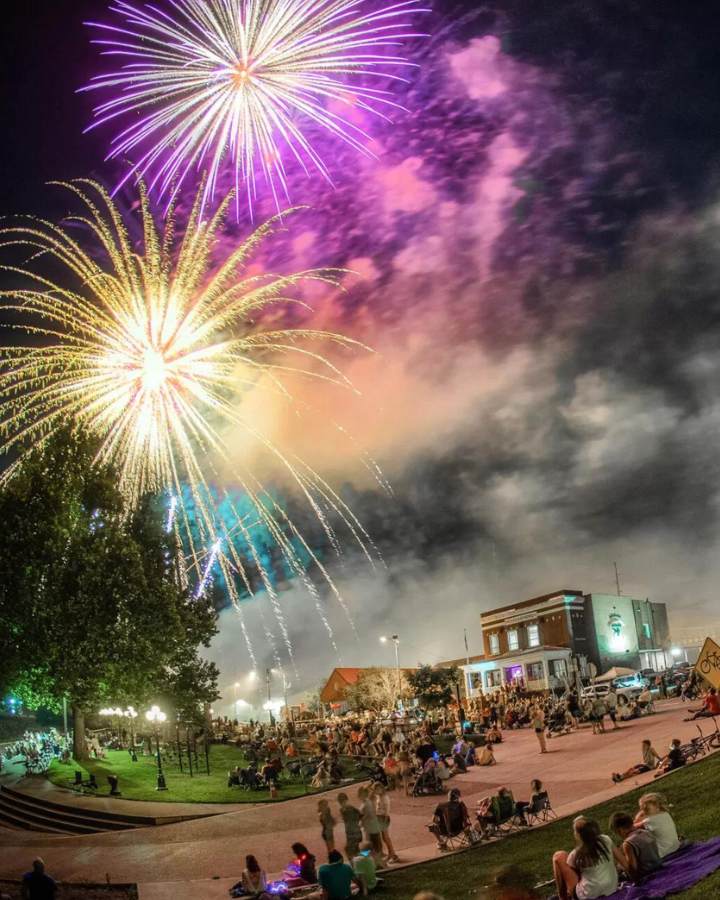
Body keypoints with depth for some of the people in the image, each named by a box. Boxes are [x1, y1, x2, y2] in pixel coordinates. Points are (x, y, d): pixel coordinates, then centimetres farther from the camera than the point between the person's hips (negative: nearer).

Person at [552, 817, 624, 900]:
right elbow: (623, 862, 0)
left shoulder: (576, 854, -17)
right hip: (612, 890, 5)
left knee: (559, 856, 4)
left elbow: (570, 871, 0)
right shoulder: (606, 840, -9)